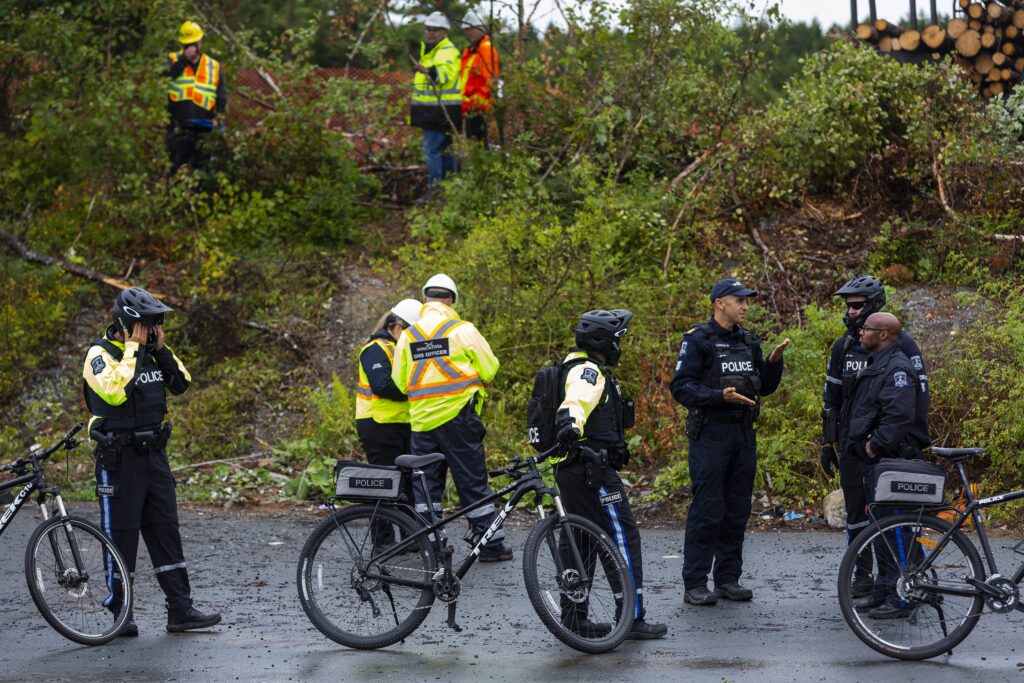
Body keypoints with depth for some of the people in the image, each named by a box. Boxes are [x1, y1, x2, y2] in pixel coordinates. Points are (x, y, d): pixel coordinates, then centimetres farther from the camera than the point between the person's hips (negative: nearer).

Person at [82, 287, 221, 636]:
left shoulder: (151, 352, 11)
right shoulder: (101, 354, -12)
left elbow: (181, 384, 7)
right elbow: (115, 392, -29)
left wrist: (161, 349, -3)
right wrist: (133, 348, -21)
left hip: (153, 452, 7)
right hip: (119, 457, -7)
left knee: (166, 530, 6)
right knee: (121, 533, -1)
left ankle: (180, 610, 8)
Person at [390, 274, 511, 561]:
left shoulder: (408, 335, 6)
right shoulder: (463, 330, -5)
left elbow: (399, 381, 10)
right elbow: (490, 368, -2)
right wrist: (472, 384, 19)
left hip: (422, 419, 3)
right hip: (457, 416, -3)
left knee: (427, 483, 10)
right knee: (473, 482, 3)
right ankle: (491, 543, 7)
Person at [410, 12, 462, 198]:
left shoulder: (448, 52, -13)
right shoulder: (429, 51, 19)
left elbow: (445, 73, -34)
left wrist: (428, 71, -53)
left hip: (442, 110, -10)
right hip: (431, 110, 10)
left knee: (432, 149, -14)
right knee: (444, 149, 14)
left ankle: (435, 189, -14)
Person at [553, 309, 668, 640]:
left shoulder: (585, 369, 19)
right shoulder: (590, 372, -15)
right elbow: (577, 399, -36)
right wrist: (571, 424, -56)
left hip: (570, 471, 11)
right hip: (593, 470, -11)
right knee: (624, 538, -7)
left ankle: (573, 616, 17)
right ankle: (633, 618, -6)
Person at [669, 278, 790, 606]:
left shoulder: (749, 342, 14)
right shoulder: (698, 341, -7)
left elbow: (765, 386, 20)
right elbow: (681, 387, -13)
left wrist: (774, 361, 2)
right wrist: (720, 397, -24)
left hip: (744, 433, 7)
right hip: (710, 434, -7)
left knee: (737, 511, 10)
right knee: (707, 510, -8)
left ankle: (728, 579, 18)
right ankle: (695, 585, -3)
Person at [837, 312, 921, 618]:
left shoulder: (897, 368, -15)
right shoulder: (874, 364, 19)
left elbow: (900, 415, -27)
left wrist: (876, 444, -20)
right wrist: (851, 444, 17)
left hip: (887, 460, -11)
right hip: (872, 459, 11)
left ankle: (900, 598, -7)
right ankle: (882, 591, 24)